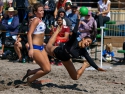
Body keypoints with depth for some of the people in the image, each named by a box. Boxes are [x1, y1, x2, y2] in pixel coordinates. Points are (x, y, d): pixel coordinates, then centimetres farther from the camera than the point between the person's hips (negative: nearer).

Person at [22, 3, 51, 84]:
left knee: (48, 68, 5)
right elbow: (29, 34, -20)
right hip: (35, 47, -9)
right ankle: (30, 80, 9)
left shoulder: (41, 20, 13)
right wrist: (31, 48, -26)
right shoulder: (36, 20, -13)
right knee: (46, 69, -9)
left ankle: (30, 72, 21)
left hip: (41, 47, 9)